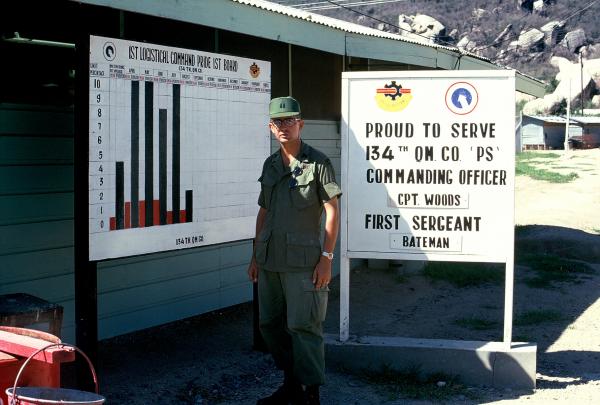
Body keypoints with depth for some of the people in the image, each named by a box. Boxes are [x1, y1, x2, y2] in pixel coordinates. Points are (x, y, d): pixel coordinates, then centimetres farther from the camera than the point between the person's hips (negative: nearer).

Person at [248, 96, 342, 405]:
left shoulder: (317, 163, -5)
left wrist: (326, 258, -12)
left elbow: (332, 212, -7)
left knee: (302, 326, -6)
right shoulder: (270, 165, 14)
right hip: (270, 260, 7)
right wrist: (255, 255, 17)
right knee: (270, 324, 13)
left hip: (302, 261, -7)